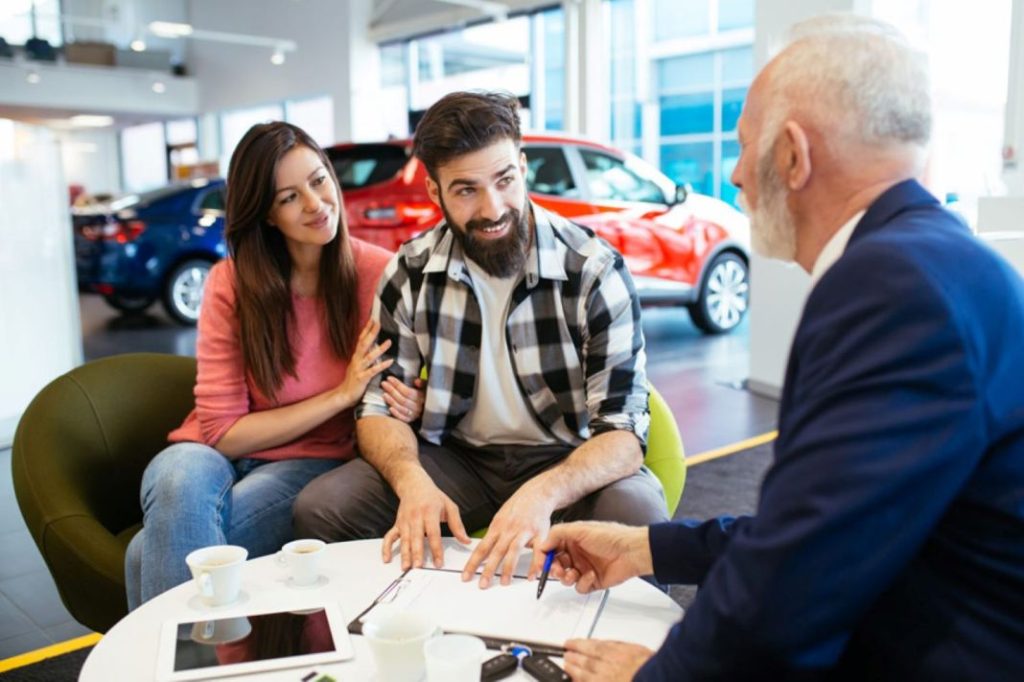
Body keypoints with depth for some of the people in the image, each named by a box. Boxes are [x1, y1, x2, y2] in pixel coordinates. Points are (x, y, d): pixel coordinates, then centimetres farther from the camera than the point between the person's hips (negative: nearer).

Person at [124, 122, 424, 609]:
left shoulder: (379, 273, -7)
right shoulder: (231, 283, -5)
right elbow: (222, 431, -9)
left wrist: (414, 402, -21)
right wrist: (340, 395, -17)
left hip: (311, 463, -1)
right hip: (216, 455, 2)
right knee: (180, 486, -35)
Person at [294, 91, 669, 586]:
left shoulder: (595, 271, -16)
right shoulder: (410, 273, -6)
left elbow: (623, 429, -19)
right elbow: (380, 407, -3)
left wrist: (544, 493, -40)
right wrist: (412, 480, -26)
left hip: (570, 460, -2)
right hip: (455, 458, 3)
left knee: (639, 516, -34)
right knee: (320, 508, -19)